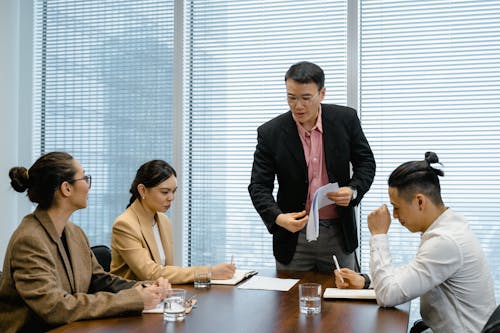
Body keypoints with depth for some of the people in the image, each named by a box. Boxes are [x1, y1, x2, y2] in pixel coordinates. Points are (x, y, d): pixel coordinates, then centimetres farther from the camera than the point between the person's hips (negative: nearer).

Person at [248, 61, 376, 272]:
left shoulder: (345, 119, -5)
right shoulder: (270, 133, -9)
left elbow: (366, 163, 5)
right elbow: (259, 186, -7)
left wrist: (353, 190, -16)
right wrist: (278, 218, -25)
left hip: (339, 232, 1)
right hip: (293, 235, -1)